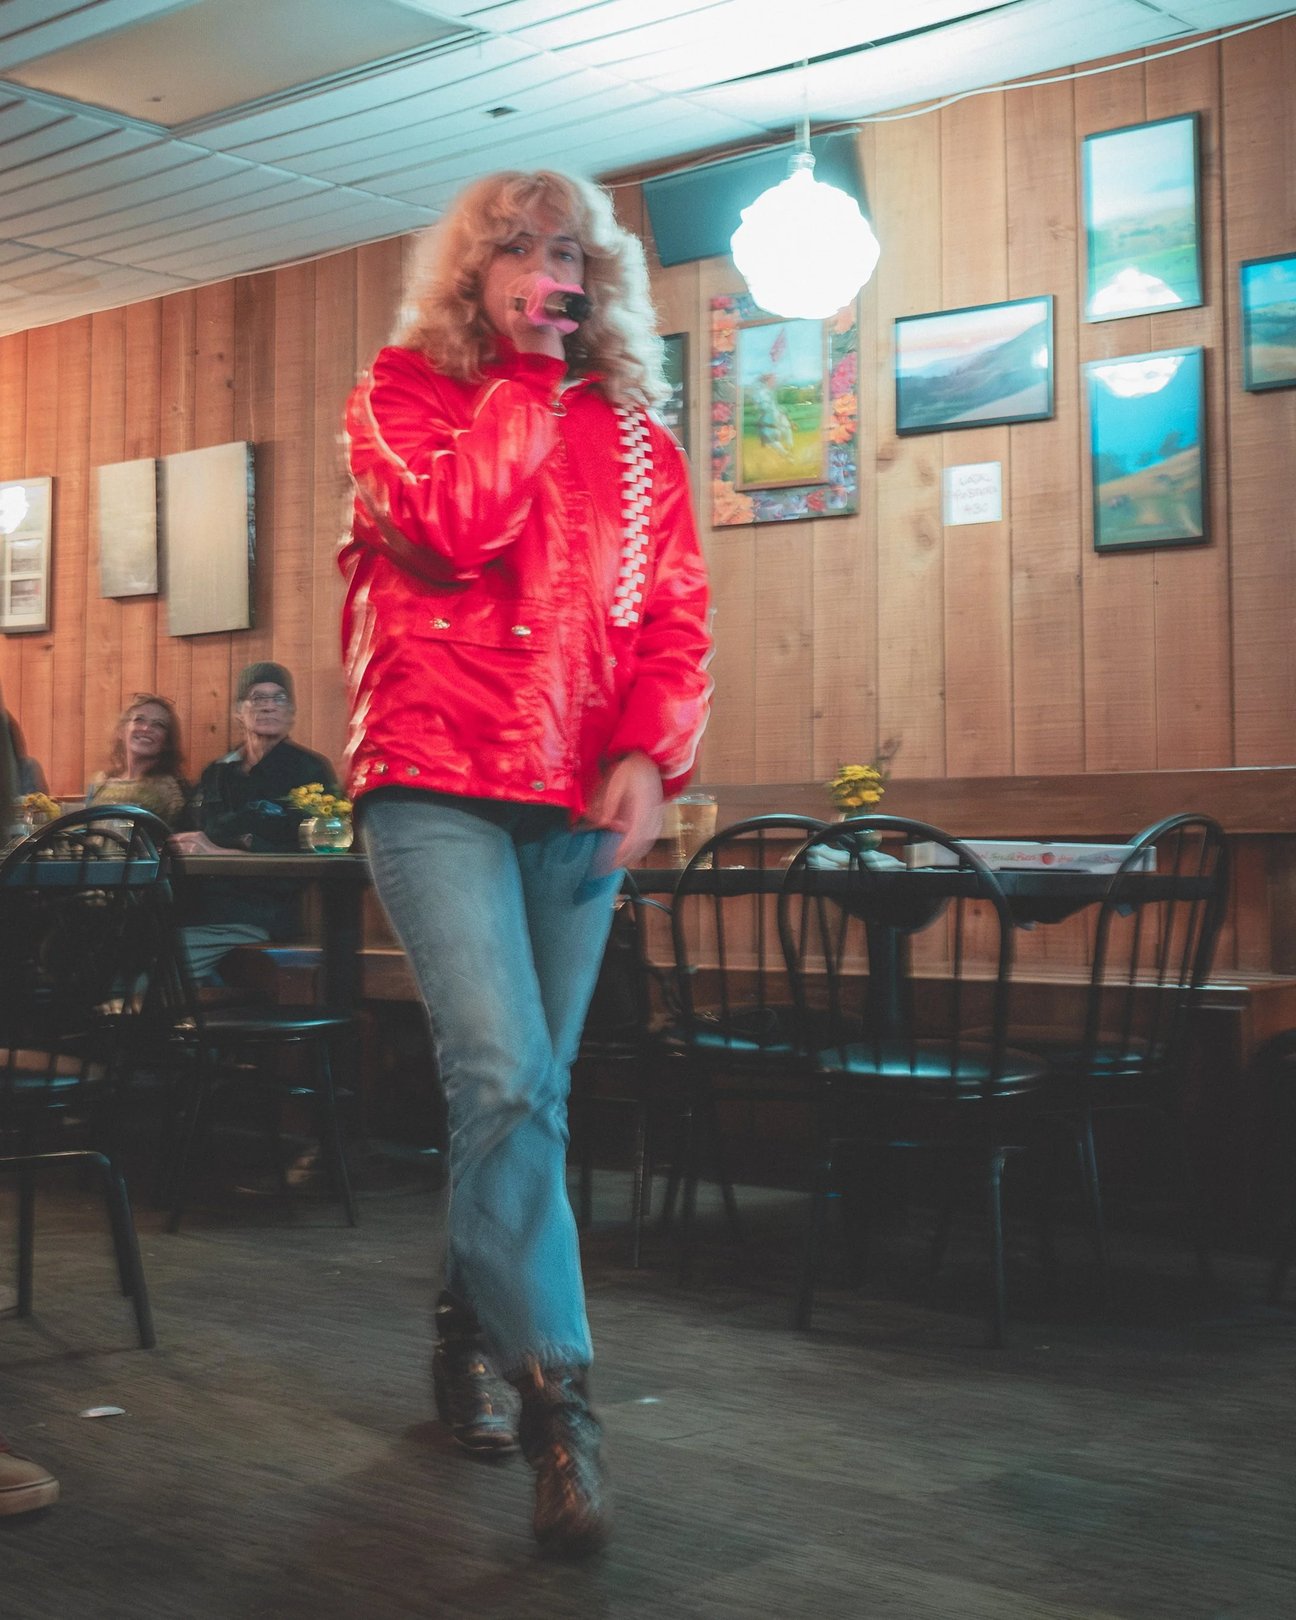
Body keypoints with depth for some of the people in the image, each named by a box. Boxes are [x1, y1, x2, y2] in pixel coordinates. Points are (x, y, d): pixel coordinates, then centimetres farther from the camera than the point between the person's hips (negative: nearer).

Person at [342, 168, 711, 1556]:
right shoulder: (399, 395, 8)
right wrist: (529, 377, -2)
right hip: (434, 785, -3)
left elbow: (674, 616, 9)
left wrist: (651, 752, -7)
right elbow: (456, 527, -13)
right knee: (507, 1080, -16)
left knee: (522, 1090, 8)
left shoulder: (632, 435, 16)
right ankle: (556, 1400, -10)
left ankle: (472, 1334, 28)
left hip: (582, 802, 4)